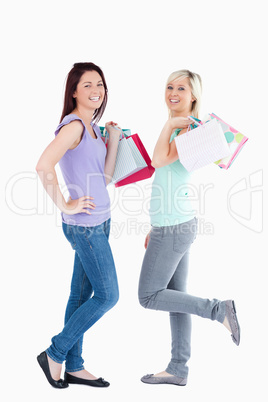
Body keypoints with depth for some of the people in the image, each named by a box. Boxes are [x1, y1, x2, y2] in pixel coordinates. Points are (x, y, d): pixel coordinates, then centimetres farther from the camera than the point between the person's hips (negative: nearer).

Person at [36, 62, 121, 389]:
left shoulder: (91, 127, 14)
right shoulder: (73, 125, -16)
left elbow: (106, 176, 13)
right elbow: (43, 166, -28)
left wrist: (114, 139, 7)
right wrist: (65, 206, -20)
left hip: (97, 222, 9)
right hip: (85, 225, -9)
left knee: (81, 294, 14)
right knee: (107, 296, -2)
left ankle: (73, 367, 25)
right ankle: (54, 354, 12)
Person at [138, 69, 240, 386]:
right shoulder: (177, 130, 16)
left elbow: (159, 160, -28)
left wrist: (169, 125, -16)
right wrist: (156, 227, 21)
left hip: (174, 228, -9)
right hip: (173, 225, 9)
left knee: (149, 297, -2)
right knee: (175, 296, 11)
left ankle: (218, 309, 1)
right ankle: (178, 370, 19)